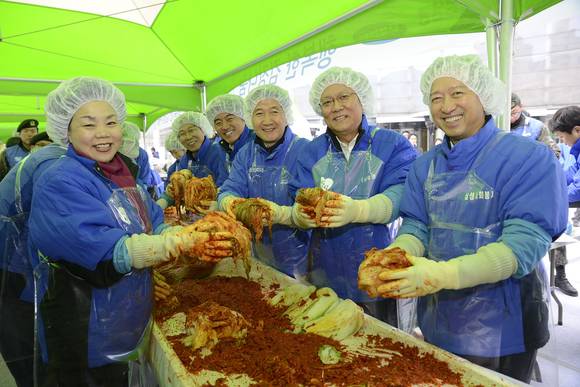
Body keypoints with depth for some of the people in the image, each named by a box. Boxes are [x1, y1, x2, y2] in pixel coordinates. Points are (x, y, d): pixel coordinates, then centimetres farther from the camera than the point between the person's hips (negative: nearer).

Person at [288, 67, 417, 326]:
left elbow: (400, 194, -18)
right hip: (326, 273, 3)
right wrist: (301, 215, -29)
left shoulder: (393, 145, -4)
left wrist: (357, 210, -38)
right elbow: (299, 199, -4)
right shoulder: (311, 152, 6)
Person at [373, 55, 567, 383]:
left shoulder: (530, 158, -14)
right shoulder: (425, 165, 3)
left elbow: (526, 241, -23)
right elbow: (416, 227, -2)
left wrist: (444, 274, -37)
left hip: (502, 328, -4)